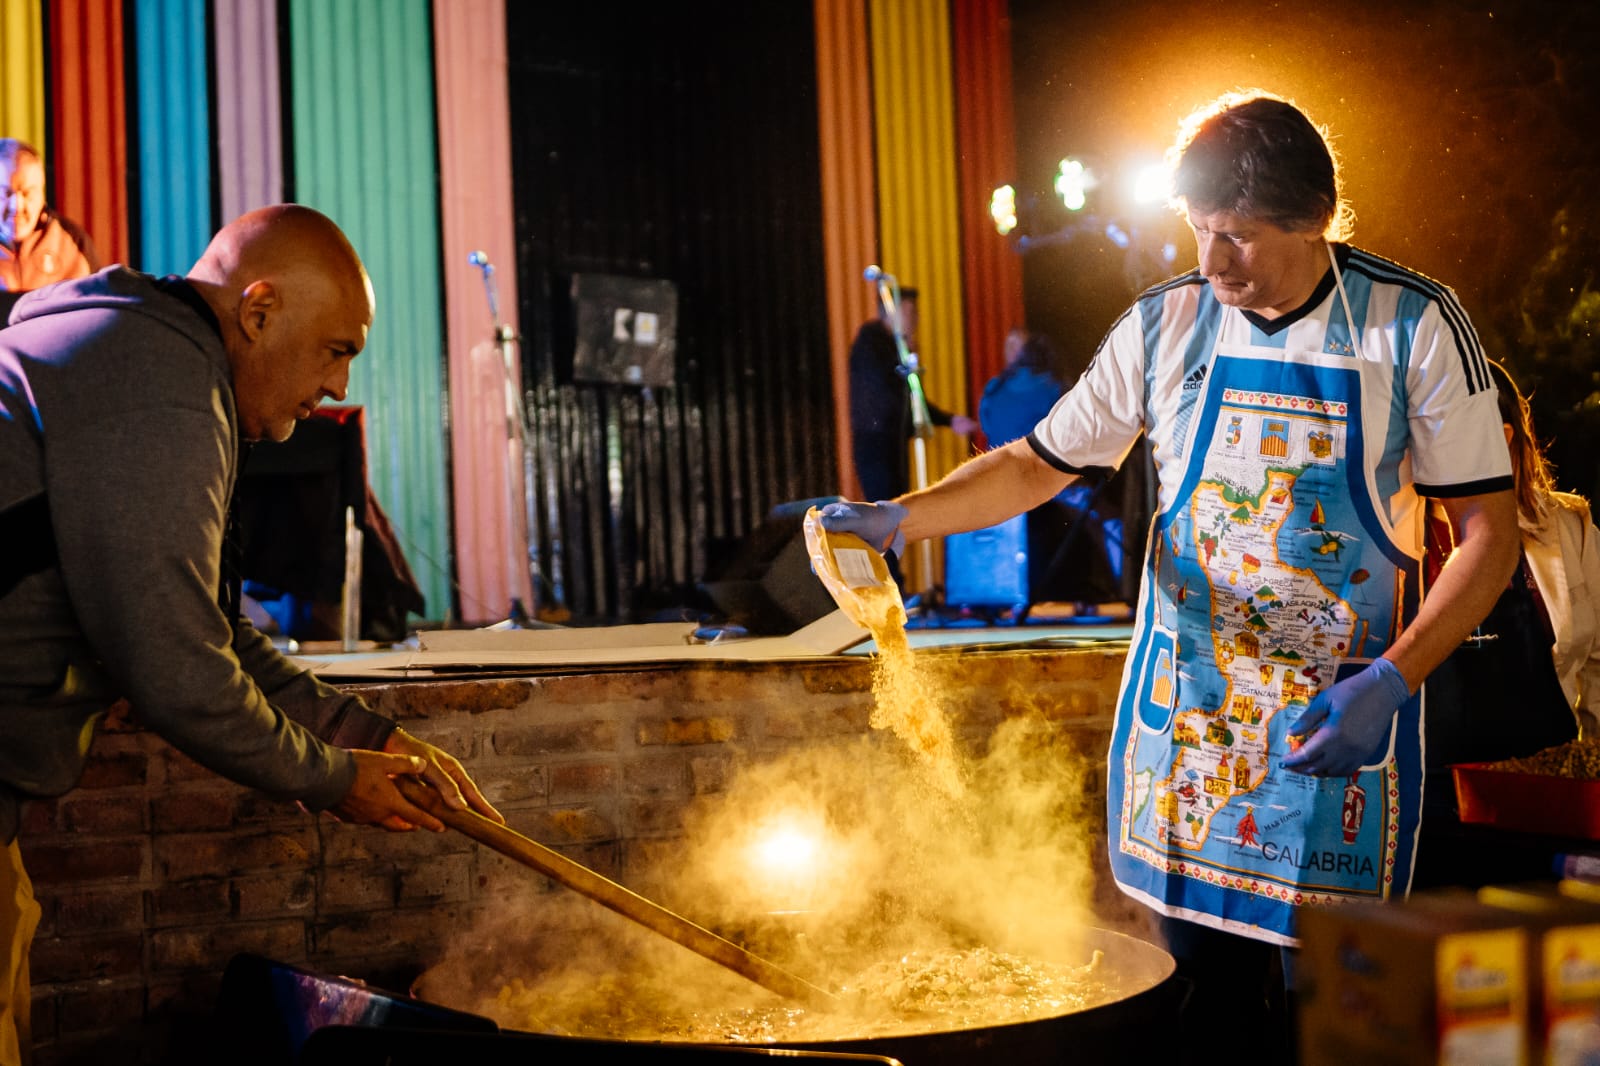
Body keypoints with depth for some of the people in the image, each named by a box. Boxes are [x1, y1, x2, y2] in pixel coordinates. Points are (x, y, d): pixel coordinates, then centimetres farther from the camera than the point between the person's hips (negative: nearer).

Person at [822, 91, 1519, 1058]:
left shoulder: (1414, 326, -6)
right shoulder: (1165, 326, 3)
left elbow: (1489, 532, -4)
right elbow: (1037, 465, 9)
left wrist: (1389, 684, -16)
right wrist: (898, 519, -6)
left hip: (1339, 726, -2)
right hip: (1181, 712, 3)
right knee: (1204, 988, 7)